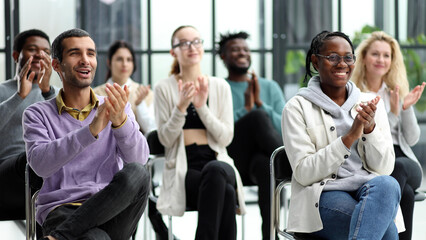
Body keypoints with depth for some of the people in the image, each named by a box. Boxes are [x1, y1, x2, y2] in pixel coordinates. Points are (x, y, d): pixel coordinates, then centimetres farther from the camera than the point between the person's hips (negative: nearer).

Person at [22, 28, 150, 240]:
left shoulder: (119, 110, 16)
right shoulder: (38, 114, 9)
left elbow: (139, 157, -2)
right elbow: (40, 163, -12)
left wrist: (120, 121, -23)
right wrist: (91, 130, -25)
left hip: (112, 210, 5)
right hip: (61, 209, -5)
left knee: (137, 173, -32)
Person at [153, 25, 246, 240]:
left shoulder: (220, 86, 12)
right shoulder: (164, 88, 7)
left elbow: (225, 138, 3)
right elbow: (166, 139, 0)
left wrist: (202, 107, -10)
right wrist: (181, 107, -15)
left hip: (218, 163, 2)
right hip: (183, 168, -2)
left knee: (215, 170, -39)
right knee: (225, 192, -36)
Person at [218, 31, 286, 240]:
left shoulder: (270, 87, 23)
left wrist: (260, 103, -3)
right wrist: (247, 109, -7)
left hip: (264, 156, 2)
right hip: (233, 161, -2)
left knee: (267, 167, -41)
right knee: (258, 117, -33)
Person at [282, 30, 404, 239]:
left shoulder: (370, 103, 13)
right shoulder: (297, 108, 3)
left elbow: (385, 168, 6)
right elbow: (303, 173, -7)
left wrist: (370, 128, -12)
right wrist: (349, 138, -17)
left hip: (372, 190, 4)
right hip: (324, 195, -4)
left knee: (386, 184, -36)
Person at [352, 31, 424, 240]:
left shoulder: (396, 92, 17)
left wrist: (407, 108, -4)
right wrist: (392, 113, -14)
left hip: (405, 162, 4)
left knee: (397, 167, -36)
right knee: (406, 193, -36)